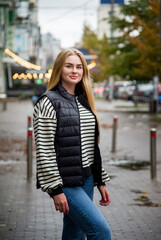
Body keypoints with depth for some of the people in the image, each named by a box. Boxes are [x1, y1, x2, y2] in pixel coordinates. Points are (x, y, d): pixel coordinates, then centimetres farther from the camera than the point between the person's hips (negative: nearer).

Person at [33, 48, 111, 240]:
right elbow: (44, 150, -14)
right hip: (66, 182, -7)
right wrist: (55, 189, -17)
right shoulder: (48, 102, -8)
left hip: (86, 179, 7)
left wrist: (100, 181, 15)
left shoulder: (83, 101, 15)